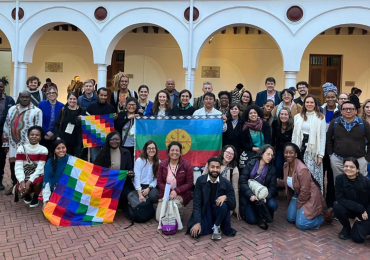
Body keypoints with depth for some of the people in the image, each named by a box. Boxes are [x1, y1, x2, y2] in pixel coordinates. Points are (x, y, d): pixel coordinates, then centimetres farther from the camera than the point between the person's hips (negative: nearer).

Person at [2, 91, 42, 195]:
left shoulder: (36, 111, -6)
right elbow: (6, 126, 14)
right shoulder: (12, 109, 12)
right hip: (13, 143, 5)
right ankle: (15, 185, 27)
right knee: (13, 164, 11)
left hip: (28, 144, -5)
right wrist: (5, 143, 12)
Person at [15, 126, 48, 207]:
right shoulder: (21, 148, -6)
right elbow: (18, 167, -13)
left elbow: (39, 168, -15)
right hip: (25, 176, 1)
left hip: (37, 175, -1)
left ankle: (35, 197, 4)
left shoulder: (43, 150, -9)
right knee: (22, 187, -29)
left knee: (38, 183, -34)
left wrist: (29, 182, -27)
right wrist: (22, 181, -29)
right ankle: (26, 194, 13)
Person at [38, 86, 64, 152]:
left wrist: (53, 133, -7)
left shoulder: (61, 106, 0)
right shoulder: (41, 104, 0)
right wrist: (47, 132, -9)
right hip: (43, 136, 0)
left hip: (55, 136, 0)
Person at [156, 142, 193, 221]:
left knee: (174, 202, -35)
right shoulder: (162, 164, -1)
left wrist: (176, 191, -19)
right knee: (159, 218, -12)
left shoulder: (186, 165, -7)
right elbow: (159, 182, 1)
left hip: (181, 194, -2)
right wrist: (169, 192, -15)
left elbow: (189, 184, -6)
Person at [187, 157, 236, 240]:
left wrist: (225, 197, -30)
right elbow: (197, 203, -11)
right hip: (204, 213, 0)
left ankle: (217, 227, -6)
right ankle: (211, 226, 7)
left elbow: (233, 205, -9)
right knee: (195, 232, -24)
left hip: (218, 214, 0)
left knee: (223, 204, -33)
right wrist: (197, 222, -21)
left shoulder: (226, 183, -11)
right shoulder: (200, 180, -10)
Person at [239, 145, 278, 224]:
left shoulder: (272, 169, 0)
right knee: (252, 220, -18)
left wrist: (266, 197, -25)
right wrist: (250, 195, -26)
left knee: (273, 205, -28)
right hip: (248, 195, -2)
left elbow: (272, 187, -5)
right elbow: (242, 181, -13)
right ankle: (247, 210, 17)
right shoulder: (250, 164, -7)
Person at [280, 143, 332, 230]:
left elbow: (305, 191, -23)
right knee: (290, 219, 6)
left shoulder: (302, 169, -31)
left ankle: (325, 214, 9)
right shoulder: (286, 165, -6)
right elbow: (288, 183, 9)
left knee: (300, 224, -10)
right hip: (297, 194, 8)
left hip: (310, 197, -8)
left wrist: (298, 205, -10)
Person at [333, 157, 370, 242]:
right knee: (337, 208, -31)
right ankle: (346, 228, 0)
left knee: (357, 238, -17)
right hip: (349, 209, 2)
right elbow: (340, 199, -20)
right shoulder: (339, 179, -16)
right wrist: (360, 208, -26)